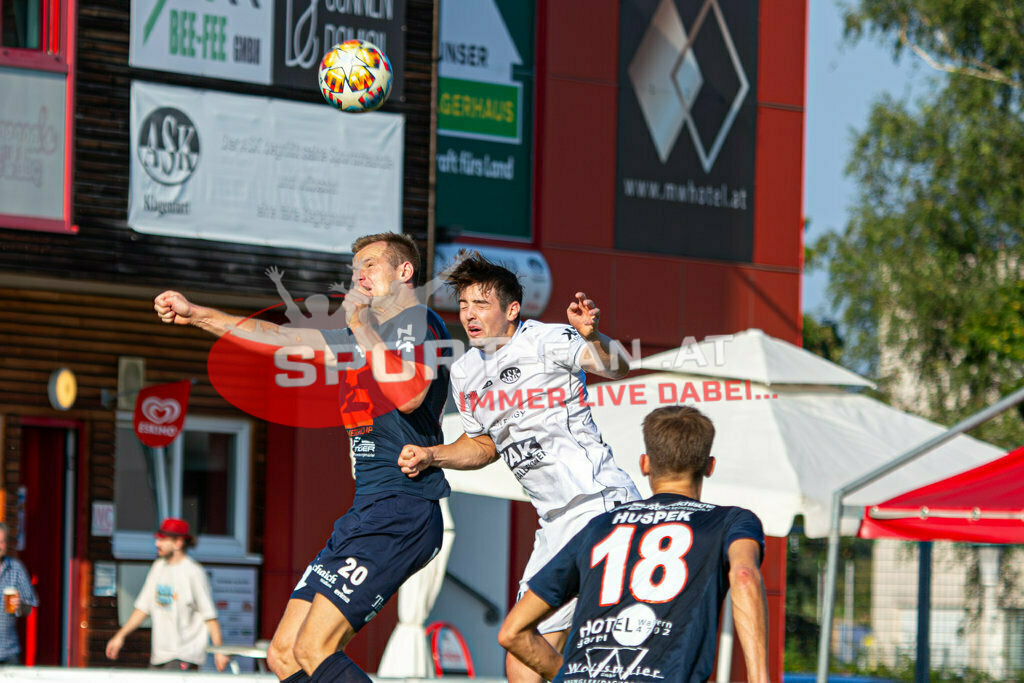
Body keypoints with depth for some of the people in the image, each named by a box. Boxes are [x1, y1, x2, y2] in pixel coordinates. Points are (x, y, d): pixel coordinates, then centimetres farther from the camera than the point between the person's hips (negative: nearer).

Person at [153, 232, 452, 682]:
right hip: (366, 512, 10)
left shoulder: (419, 323, -4)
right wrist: (195, 315, 29)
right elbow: (277, 336, 31)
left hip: (402, 511, -10)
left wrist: (364, 328, -11)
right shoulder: (362, 337, 23)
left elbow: (408, 395, -22)